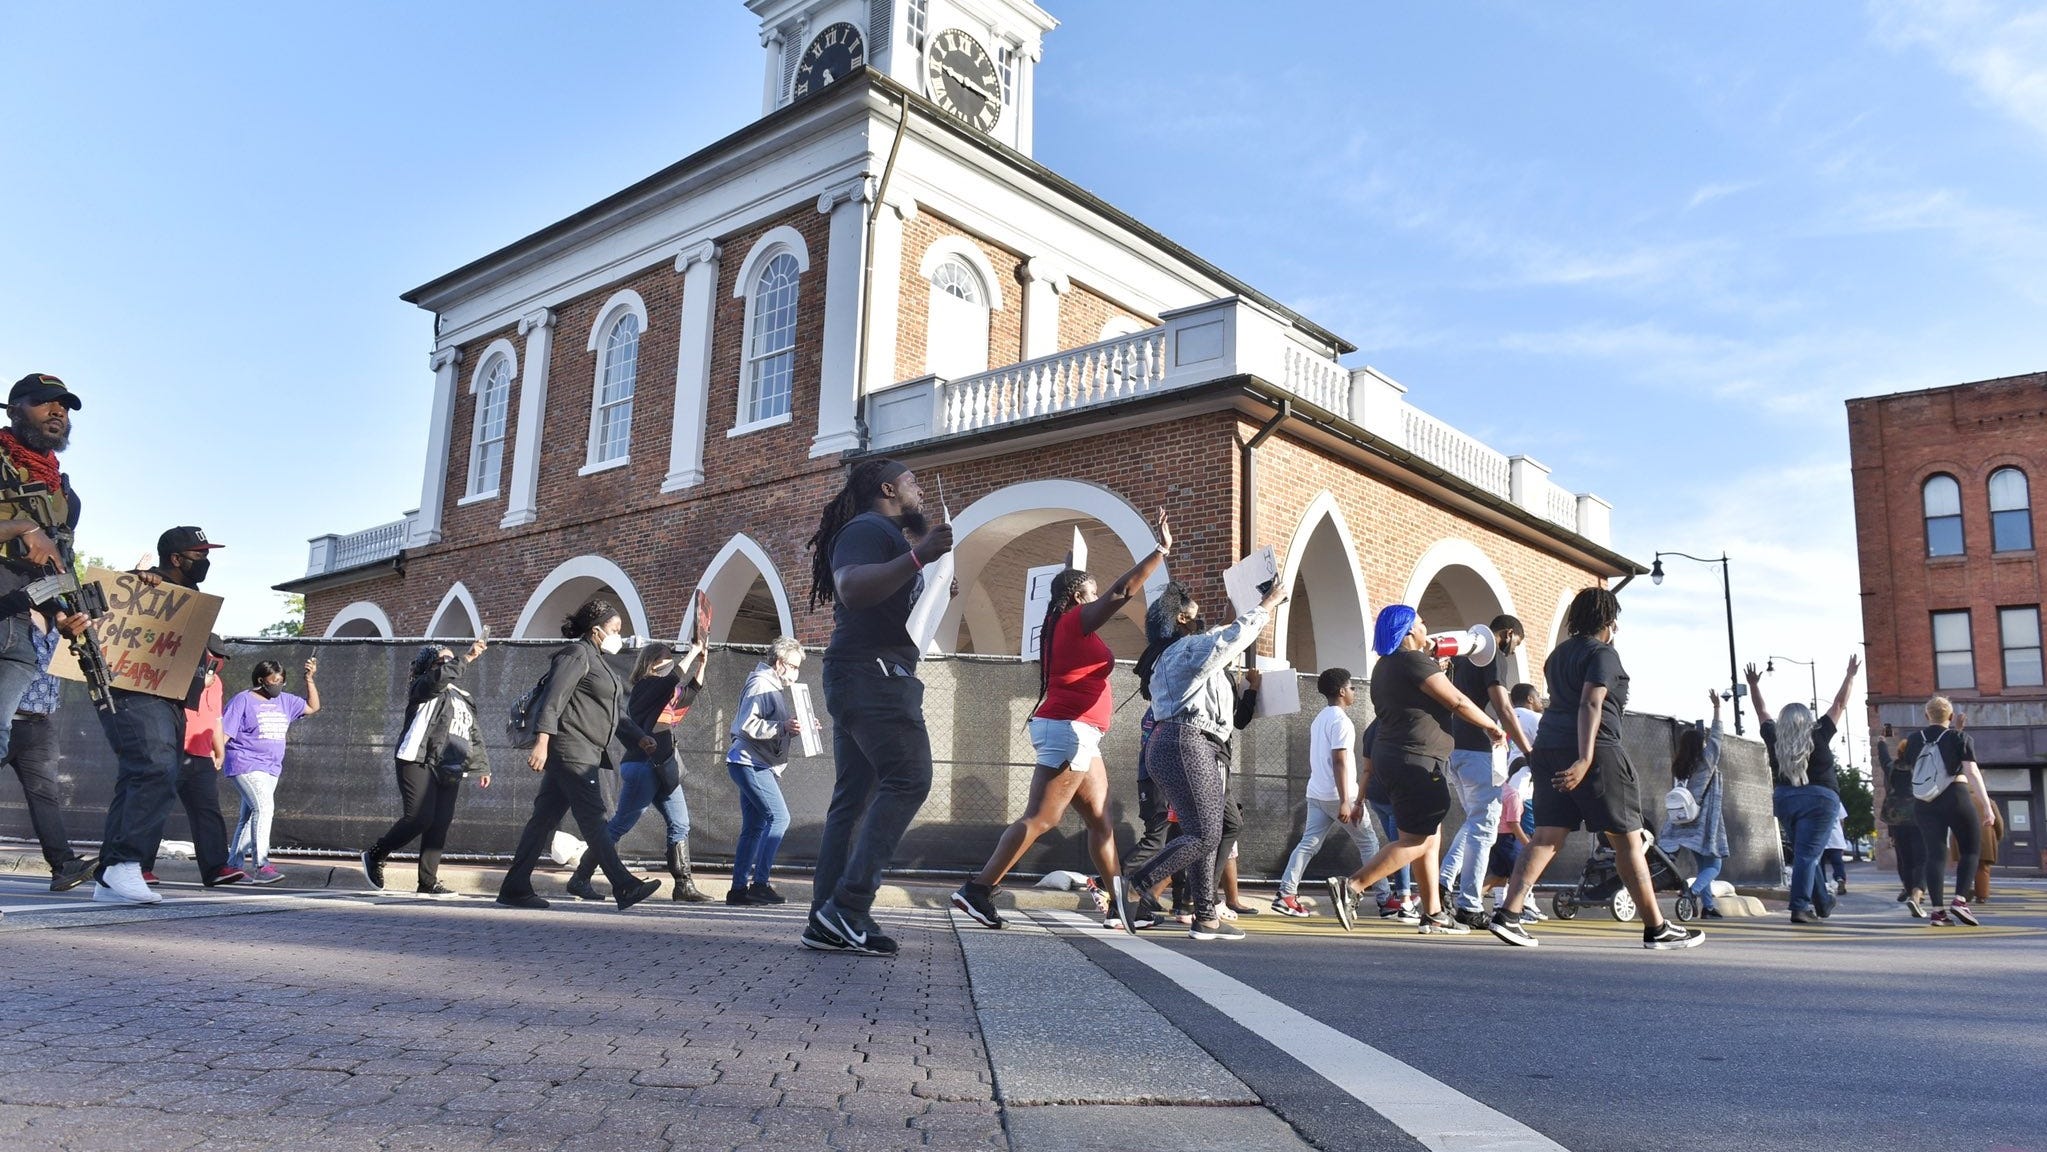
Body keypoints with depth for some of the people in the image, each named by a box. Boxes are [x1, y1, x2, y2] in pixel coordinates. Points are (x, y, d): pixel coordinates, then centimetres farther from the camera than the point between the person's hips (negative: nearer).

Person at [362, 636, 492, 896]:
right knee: (419, 817, -15)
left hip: (450, 770, 7)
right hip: (420, 761, -7)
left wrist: (482, 766, 23)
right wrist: (467, 658, -25)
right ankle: (375, 856, 8)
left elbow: (474, 735, 27)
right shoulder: (423, 687, 4)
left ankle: (428, 882, 1)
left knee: (440, 825, -1)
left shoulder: (464, 699, 25)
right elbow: (441, 676, -21)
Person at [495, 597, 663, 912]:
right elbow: (553, 701, -17)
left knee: (545, 818, 10)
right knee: (592, 818, -10)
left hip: (584, 754, 10)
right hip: (571, 750, -10)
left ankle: (515, 888, 14)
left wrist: (639, 738, 10)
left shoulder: (598, 662, 24)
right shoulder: (576, 654, -7)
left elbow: (618, 713, 24)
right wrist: (542, 743, -25)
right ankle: (624, 888, -12)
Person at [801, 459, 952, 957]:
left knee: (854, 798, 4)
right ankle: (849, 904, -23)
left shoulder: (886, 534, 28)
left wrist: (926, 548, 28)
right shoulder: (868, 528, -5)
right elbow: (851, 589, -24)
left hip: (865, 679, 11)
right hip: (872, 671, -11)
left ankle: (828, 922, 1)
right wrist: (918, 556, -29)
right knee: (908, 777, -19)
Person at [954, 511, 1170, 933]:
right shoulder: (1075, 620, -7)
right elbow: (1123, 591, -12)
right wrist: (1161, 550, -9)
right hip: (1069, 730, -10)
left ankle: (1121, 907, 9)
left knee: (1100, 820, 9)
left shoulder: (1063, 629, 20)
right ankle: (976, 890, -15)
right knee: (1040, 819, -13)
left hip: (1075, 734, 10)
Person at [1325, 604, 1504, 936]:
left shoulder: (1385, 666, 17)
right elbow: (1458, 702, -13)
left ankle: (1433, 914, 13)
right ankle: (1350, 886, -15)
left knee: (1429, 838, 12)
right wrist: (1492, 726, 1)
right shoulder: (1414, 661, -13)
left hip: (1392, 756, 10)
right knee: (1416, 840, -9)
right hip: (1416, 760, -10)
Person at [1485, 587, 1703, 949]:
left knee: (1547, 836, 3)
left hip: (1549, 746, 7)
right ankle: (1657, 929, 10)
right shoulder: (1603, 654, -6)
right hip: (1594, 752, -7)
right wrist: (1584, 759, -26)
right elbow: (1590, 705, -18)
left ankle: (1507, 915, -10)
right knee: (1628, 839, 3)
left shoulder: (1559, 654, 19)